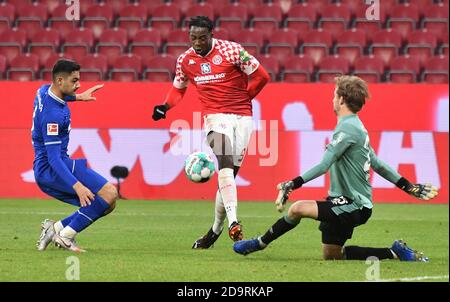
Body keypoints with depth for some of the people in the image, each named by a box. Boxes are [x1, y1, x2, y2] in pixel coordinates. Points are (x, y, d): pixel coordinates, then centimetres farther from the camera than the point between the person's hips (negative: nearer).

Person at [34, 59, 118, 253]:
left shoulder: (44, 90, 6)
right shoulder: (53, 114, -23)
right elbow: (53, 158, -26)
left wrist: (77, 97, 34)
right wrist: (77, 186, -31)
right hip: (52, 170, -10)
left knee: (106, 205, 8)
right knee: (110, 193, -20)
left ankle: (56, 228, 5)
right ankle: (66, 235, -14)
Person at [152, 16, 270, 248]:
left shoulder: (232, 51, -7)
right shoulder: (185, 60, 5)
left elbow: (261, 76, 0)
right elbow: (178, 87, 22)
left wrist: (243, 98, 6)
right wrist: (166, 106, 5)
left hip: (242, 117, 0)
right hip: (215, 117, 0)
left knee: (229, 175, 2)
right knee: (226, 167, -25)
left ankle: (216, 229, 17)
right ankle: (233, 223, -38)